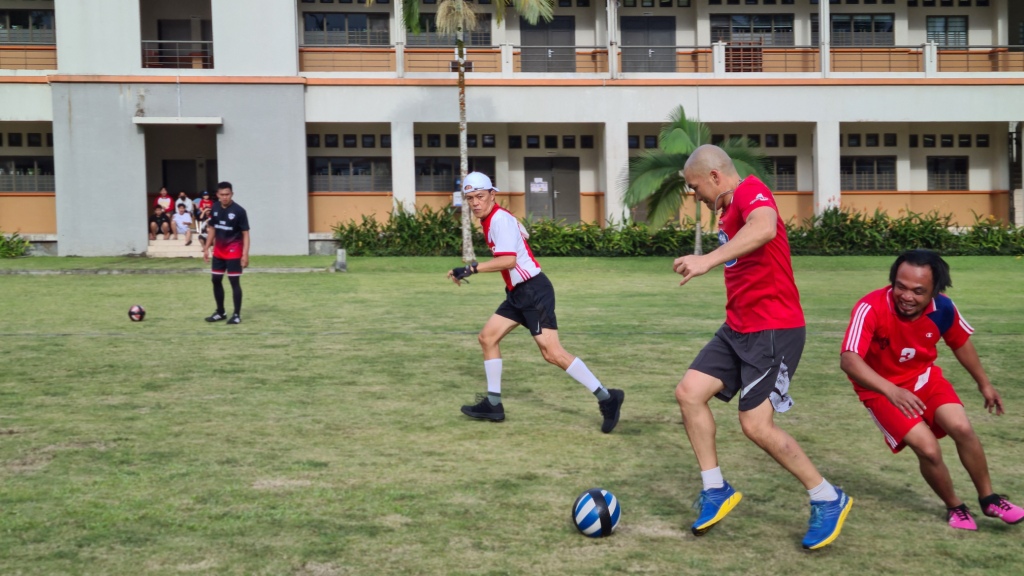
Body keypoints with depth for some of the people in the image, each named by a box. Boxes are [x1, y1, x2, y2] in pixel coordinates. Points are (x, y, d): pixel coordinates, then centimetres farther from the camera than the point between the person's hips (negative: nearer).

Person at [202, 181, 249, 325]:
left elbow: (245, 234, -13)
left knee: (234, 281, -4)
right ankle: (220, 312, 24)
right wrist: (206, 248, 10)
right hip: (218, 251, 6)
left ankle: (237, 315, 4)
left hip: (234, 251, -6)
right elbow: (212, 229, 13)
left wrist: (245, 254, -20)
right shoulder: (215, 209, 1)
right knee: (216, 280, 10)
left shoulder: (239, 211, -15)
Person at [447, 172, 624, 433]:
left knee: (551, 352, -15)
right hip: (518, 293, 11)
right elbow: (523, 234, 29)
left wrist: (472, 269, -29)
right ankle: (493, 404, 16)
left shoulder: (500, 219, -16)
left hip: (534, 291, -11)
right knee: (487, 337, 10)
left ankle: (606, 398, -9)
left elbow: (508, 260, -28)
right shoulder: (492, 219, 13)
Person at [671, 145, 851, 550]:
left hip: (773, 329, -10)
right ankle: (715, 490, 9)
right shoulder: (730, 212, 17)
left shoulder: (750, 191, -14)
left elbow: (765, 228, -39)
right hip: (738, 328, 10)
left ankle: (829, 500, 8)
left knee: (756, 425, -9)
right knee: (689, 392, -2)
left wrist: (709, 259, -48)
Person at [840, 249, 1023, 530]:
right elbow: (849, 360, -45)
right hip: (882, 389, -4)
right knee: (928, 448, -17)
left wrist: (983, 383, 16)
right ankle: (955, 507, 11)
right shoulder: (871, 308, -33)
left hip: (925, 377, 4)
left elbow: (961, 342, 6)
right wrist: (891, 391, -58)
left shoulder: (943, 307, -17)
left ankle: (988, 499, 10)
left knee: (962, 428, -14)